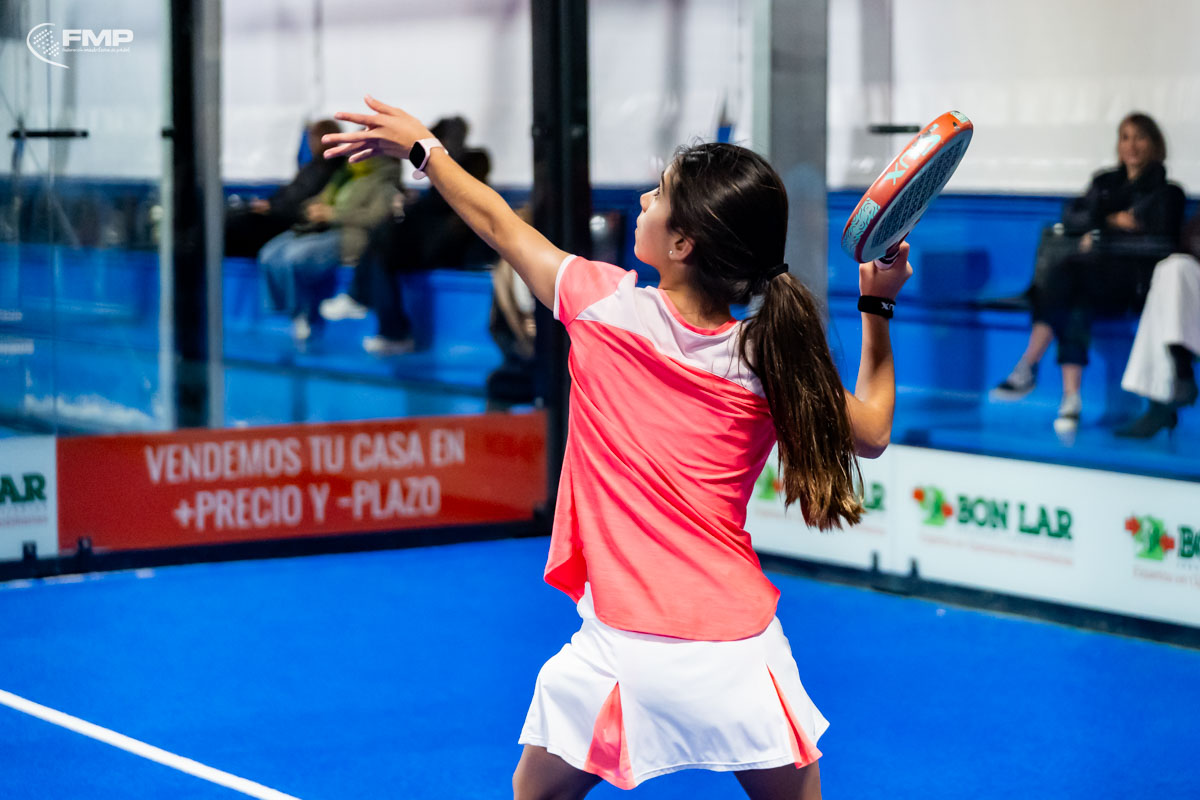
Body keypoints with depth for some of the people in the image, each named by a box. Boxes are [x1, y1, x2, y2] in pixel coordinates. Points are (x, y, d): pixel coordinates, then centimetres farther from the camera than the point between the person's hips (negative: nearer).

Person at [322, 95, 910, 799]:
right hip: (740, 652, 2)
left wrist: (421, 146, 25)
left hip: (622, 646, -1)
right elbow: (871, 432, 11)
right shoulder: (768, 359, -3)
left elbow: (498, 222, 11)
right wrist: (877, 308, 14)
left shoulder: (605, 307, -5)